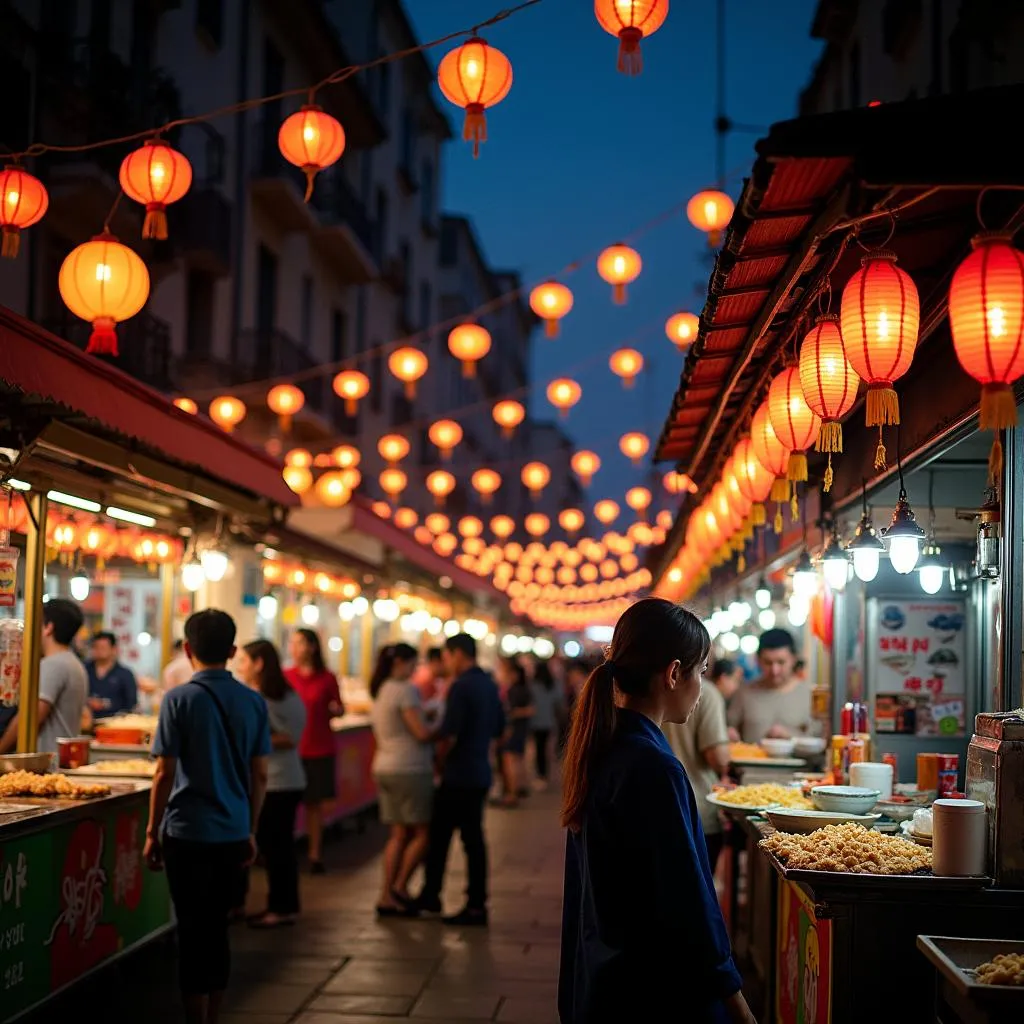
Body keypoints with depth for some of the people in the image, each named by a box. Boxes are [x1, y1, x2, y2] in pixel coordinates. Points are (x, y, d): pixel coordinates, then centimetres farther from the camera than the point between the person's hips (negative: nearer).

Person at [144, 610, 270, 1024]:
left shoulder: (180, 699, -10)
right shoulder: (253, 702, 2)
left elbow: (165, 773, -10)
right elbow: (259, 775, 6)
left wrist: (152, 831, 0)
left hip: (188, 833, -4)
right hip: (233, 833, 4)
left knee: (193, 930, 3)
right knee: (216, 928, 15)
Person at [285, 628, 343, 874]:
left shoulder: (327, 678, -1)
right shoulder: (285, 677, 3)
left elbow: (340, 710, 6)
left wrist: (336, 709, -14)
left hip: (320, 750, -1)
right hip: (291, 749, 1)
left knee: (316, 804, 6)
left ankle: (315, 854, 16)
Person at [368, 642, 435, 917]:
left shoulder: (379, 692, 16)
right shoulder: (405, 690, -13)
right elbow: (422, 733, -19)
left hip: (385, 768, 9)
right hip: (410, 769, -9)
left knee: (400, 835, 11)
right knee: (423, 832, 2)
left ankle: (387, 896, 9)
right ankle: (400, 887, 4)